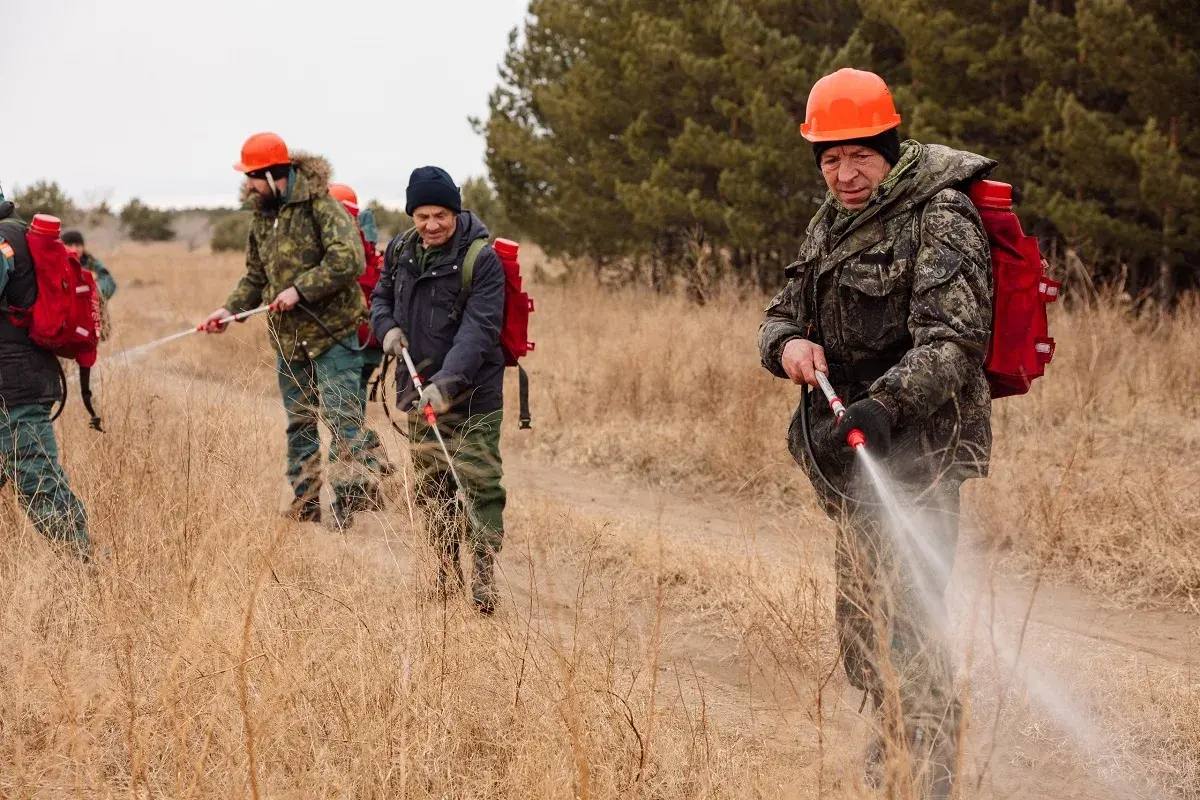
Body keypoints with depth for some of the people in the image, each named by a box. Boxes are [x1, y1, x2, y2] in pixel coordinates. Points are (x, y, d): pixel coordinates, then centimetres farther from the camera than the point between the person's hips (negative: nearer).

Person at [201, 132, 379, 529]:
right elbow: (255, 277, 19)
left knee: (340, 416, -10)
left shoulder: (320, 205, -14)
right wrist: (230, 309, 4)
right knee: (299, 422, 14)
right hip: (288, 338, 8)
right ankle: (304, 503, 22)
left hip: (331, 332, -8)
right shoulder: (262, 217, 11)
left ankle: (352, 496, -7)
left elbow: (349, 259, -24)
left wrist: (301, 289, -22)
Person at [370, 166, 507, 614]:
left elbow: (479, 329, -21)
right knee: (432, 483, 13)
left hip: (473, 393, -6)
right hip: (419, 388, 6)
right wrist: (386, 327, -2)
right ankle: (447, 569, 25)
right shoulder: (401, 250, 6)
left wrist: (447, 382, -32)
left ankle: (484, 574, -6)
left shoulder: (481, 258, -14)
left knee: (479, 482, -9)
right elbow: (381, 295, 22)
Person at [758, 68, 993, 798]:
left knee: (907, 626, -12)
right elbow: (782, 315, 17)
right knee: (861, 627, 20)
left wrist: (882, 404, -37)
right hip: (851, 447, 9)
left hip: (915, 450, -9)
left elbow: (954, 340, -23)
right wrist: (789, 343, -8)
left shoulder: (941, 219, -13)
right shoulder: (832, 223, 15)